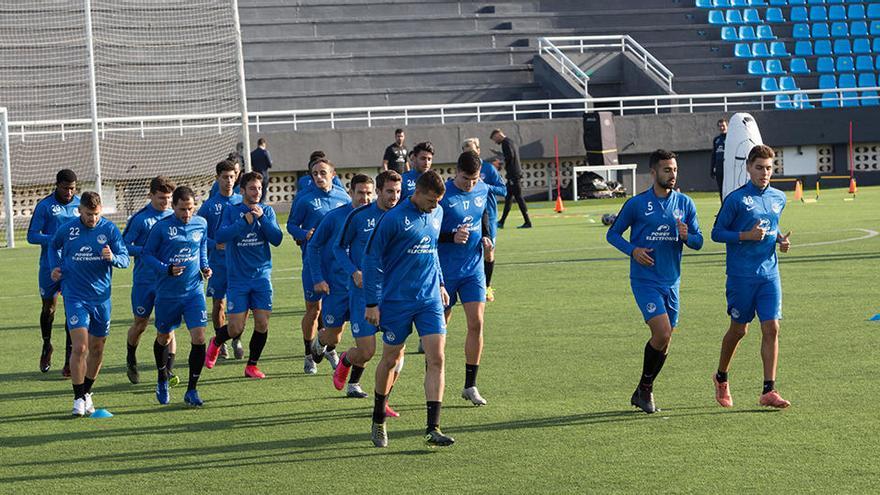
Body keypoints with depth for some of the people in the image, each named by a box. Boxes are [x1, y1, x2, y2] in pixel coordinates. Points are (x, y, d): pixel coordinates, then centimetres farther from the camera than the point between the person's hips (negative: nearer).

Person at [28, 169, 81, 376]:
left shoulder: (80, 205, 5)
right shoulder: (45, 206, -5)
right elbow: (32, 235, -6)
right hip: (50, 266, -1)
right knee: (48, 307, 9)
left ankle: (70, 359, -1)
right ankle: (46, 346, 35)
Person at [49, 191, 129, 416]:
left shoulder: (110, 229, -2)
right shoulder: (66, 229, -1)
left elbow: (125, 259, -6)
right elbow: (53, 246, 21)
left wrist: (113, 258, -27)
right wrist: (54, 267, 6)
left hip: (101, 296, 2)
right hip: (75, 296, -2)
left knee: (97, 348, 9)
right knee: (79, 347, -13)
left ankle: (87, 392, 28)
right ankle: (79, 398, -5)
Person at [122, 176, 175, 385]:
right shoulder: (140, 219, -7)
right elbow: (124, 245, -7)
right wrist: (146, 251, -20)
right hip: (144, 280, -2)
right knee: (140, 323, 9)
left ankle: (168, 370, -6)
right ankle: (131, 361, 34)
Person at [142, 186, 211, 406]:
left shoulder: (201, 224, 2)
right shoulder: (161, 227, -10)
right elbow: (147, 254, -4)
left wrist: (205, 266, 3)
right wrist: (166, 269, -19)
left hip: (194, 291, 2)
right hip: (167, 294, -2)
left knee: (199, 338, -11)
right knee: (163, 338, 14)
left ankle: (192, 390, 0)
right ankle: (162, 380, 40)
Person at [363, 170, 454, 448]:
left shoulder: (437, 214, 7)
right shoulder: (393, 219, -13)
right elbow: (372, 258, -9)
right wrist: (372, 303, -10)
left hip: (430, 300, 5)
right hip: (396, 301, -4)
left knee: (436, 359, -9)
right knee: (391, 360, 8)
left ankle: (432, 429, -11)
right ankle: (378, 422, 28)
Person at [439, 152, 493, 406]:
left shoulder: (483, 190, 2)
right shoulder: (442, 195, -15)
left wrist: (486, 238, 4)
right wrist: (452, 237, -27)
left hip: (473, 268, 4)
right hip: (444, 271, -4)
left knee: (476, 323, -4)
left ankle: (470, 386, 5)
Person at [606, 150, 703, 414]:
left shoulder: (685, 203, 6)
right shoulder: (637, 204, -4)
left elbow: (698, 241, 10)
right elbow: (613, 233, 4)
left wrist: (686, 236, -13)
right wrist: (633, 250, -13)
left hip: (671, 282, 5)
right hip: (645, 280, -5)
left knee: (664, 342, 8)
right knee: (662, 333, -19)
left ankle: (642, 392, 25)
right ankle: (645, 388, 1)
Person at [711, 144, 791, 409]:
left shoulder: (779, 198, 9)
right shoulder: (735, 199, -8)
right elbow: (717, 233, -5)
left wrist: (780, 238, 4)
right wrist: (746, 235, -19)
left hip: (769, 273, 4)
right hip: (741, 275, -4)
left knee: (771, 328, -7)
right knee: (739, 329, 8)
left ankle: (768, 390, -5)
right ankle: (721, 378, 32)